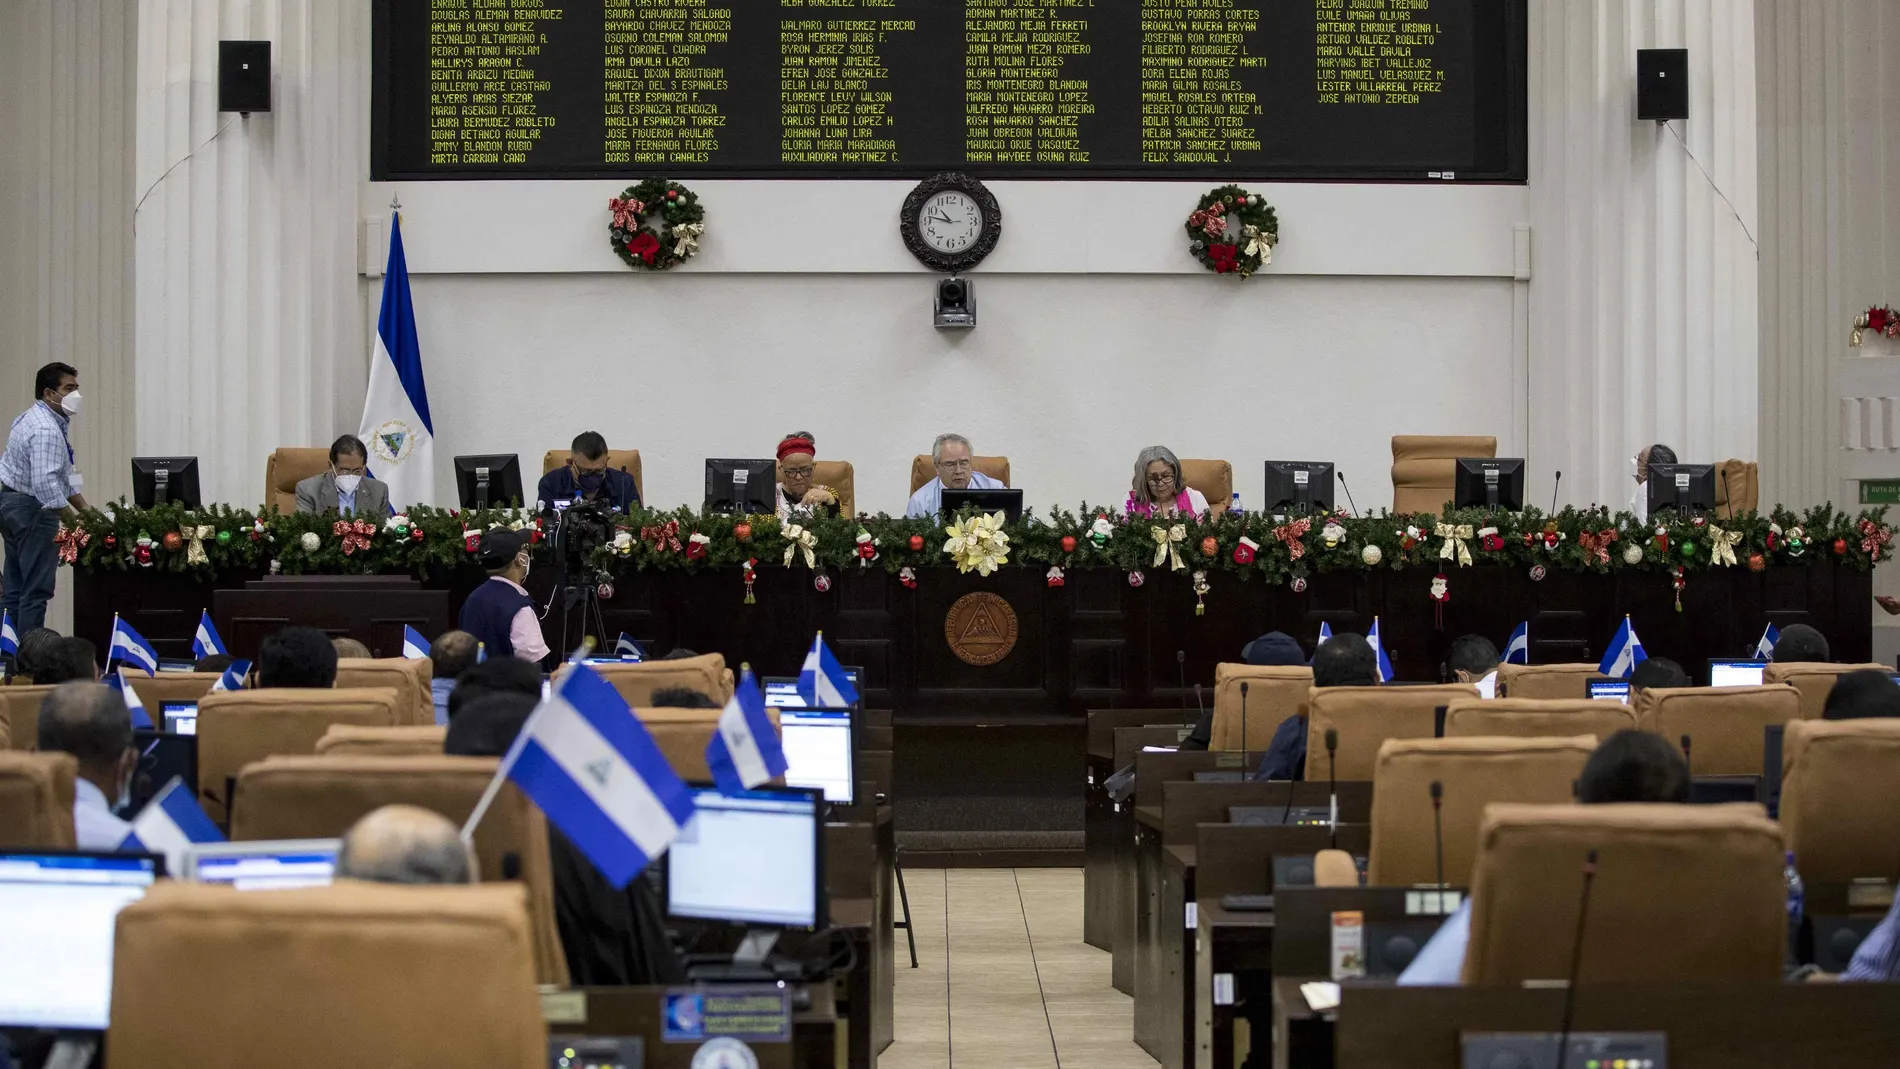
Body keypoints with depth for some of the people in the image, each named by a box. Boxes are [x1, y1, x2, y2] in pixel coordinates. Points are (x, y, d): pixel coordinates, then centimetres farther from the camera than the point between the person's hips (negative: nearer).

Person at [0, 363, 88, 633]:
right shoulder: (46, 431, -20)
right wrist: (74, 520, -28)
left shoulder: (33, 419, 14)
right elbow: (45, 484, -29)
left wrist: (84, 509, 10)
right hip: (33, 509, -11)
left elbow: (62, 474, 16)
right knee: (36, 590, -8)